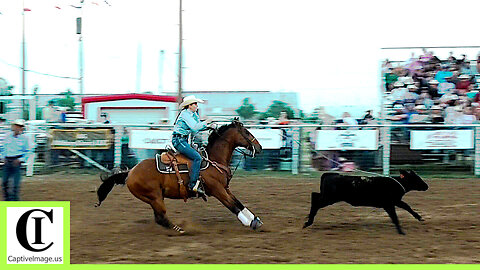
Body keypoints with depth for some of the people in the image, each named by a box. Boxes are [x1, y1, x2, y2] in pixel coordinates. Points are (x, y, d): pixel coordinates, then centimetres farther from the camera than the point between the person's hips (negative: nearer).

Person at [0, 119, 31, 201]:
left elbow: (27, 151, 4)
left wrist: (20, 160, -9)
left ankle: (14, 198, 4)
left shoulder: (24, 138, -2)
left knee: (16, 181, -6)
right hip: (7, 160, 3)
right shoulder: (8, 136, 3)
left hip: (16, 161, -3)